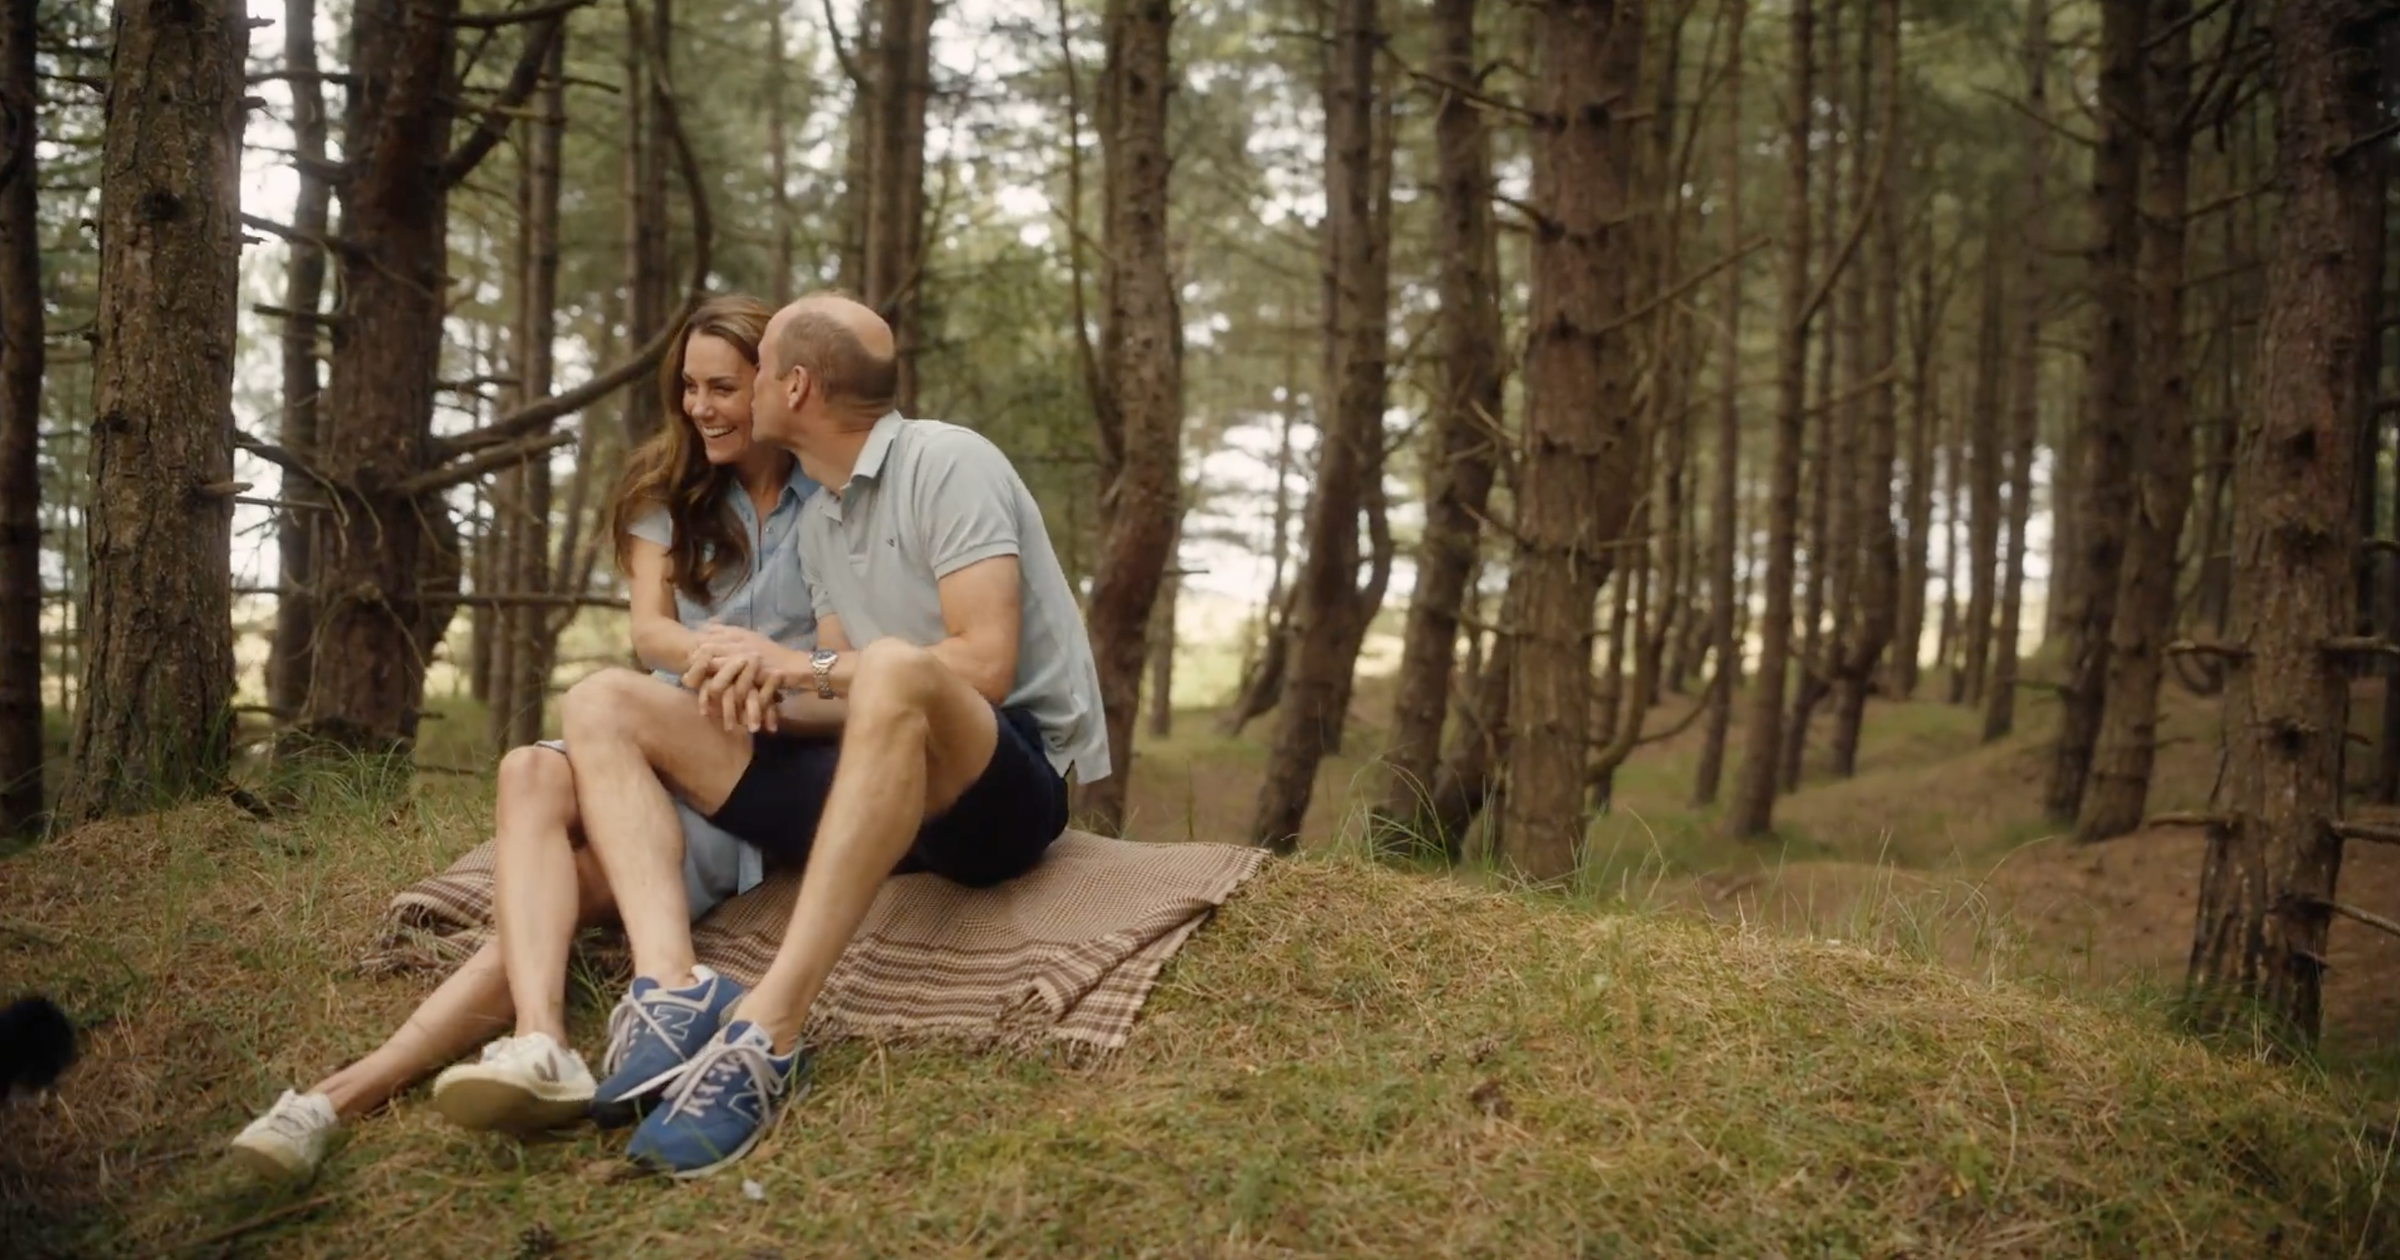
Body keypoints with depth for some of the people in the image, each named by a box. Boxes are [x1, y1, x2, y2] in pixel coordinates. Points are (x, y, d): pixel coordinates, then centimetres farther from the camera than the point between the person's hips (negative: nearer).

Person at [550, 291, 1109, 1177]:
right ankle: (673, 991, -31)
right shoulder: (817, 518, 17)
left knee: (893, 668, -42)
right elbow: (854, 697, 11)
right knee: (602, 706, -3)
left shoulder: (949, 464, -7)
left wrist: (804, 666, -14)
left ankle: (765, 1035, -44)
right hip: (888, 787, 8)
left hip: (1008, 783, -8)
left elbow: (983, 666, -18)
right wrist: (768, 691, -10)